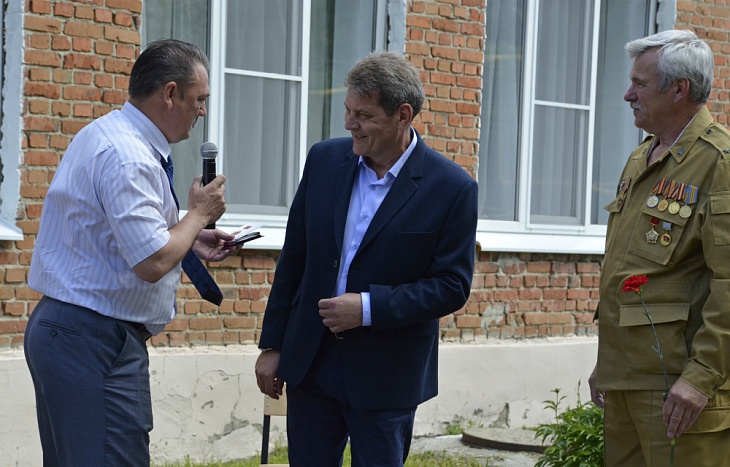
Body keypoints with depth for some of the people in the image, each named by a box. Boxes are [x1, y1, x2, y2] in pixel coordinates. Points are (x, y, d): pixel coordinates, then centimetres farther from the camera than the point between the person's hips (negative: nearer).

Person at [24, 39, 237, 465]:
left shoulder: (106, 135, 14)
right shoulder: (129, 158, -19)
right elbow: (152, 263, -23)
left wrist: (189, 240, 15)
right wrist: (200, 213, -7)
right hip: (96, 340, -11)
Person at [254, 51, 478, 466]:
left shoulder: (452, 188, -11)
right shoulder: (325, 159, 2)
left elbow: (452, 286, -10)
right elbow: (294, 258, 7)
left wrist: (368, 307, -19)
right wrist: (272, 344, 7)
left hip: (386, 378, -3)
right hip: (310, 365, 4)